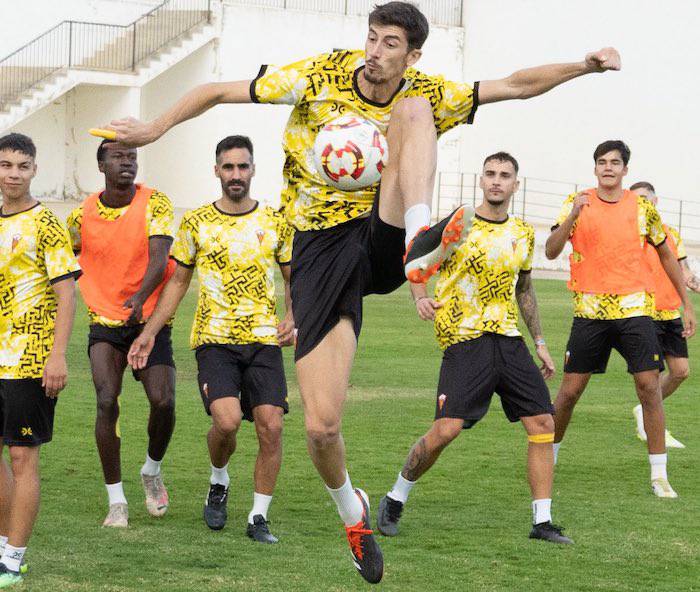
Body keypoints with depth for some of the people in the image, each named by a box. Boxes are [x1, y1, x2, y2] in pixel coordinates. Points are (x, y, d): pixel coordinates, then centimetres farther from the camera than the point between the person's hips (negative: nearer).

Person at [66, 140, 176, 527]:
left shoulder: (155, 204, -8)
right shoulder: (82, 216, -2)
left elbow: (159, 258, -22)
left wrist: (139, 297, -37)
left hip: (150, 320, -1)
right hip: (105, 322, 1)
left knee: (163, 401, -14)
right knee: (106, 402, -16)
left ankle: (152, 471, 17)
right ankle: (116, 501, -5)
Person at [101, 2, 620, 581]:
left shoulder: (425, 94, 3)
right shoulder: (320, 77, -4)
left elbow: (515, 85, 8)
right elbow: (221, 92, 1)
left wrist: (585, 65, -5)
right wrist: (156, 127, -6)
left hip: (383, 241, 1)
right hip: (323, 249, -1)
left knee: (411, 111, -20)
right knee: (321, 426, -13)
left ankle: (419, 240, -41)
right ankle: (352, 511, 21)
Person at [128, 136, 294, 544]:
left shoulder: (275, 224, 6)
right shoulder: (197, 223, 5)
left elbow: (294, 280, 16)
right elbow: (179, 282, 14)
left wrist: (293, 320, -3)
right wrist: (150, 332, 8)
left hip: (264, 341, 1)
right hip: (215, 339, -1)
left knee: (271, 426, -9)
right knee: (227, 420, -20)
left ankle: (259, 518, 5)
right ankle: (218, 482, 12)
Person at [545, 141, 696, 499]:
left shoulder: (642, 208, 5)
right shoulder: (578, 204, 2)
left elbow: (666, 256, 16)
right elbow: (551, 251, -8)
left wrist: (686, 305, 14)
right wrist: (572, 216, -24)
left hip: (634, 309, 0)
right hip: (590, 311, 0)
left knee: (649, 386, -7)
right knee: (570, 389, 2)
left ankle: (659, 475, -2)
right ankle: (548, 459, 22)